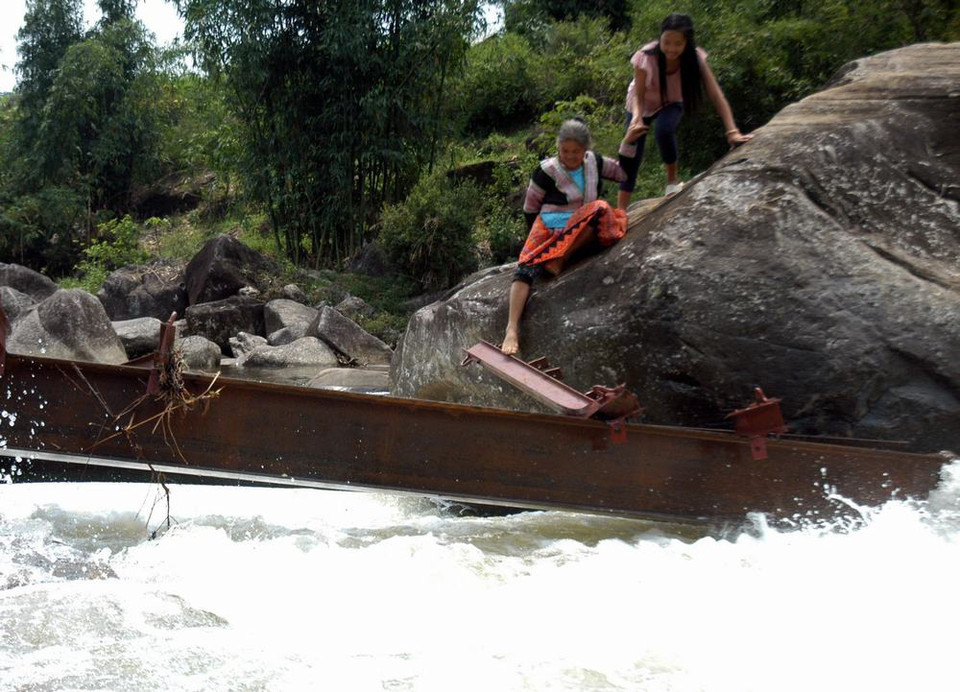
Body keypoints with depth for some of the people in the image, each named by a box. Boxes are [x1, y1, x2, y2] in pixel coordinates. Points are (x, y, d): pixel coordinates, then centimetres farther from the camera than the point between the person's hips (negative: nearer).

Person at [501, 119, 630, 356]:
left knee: (600, 208, -31)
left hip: (582, 234, 2)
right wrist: (538, 236, 8)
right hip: (549, 229, -2)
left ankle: (560, 258, -29)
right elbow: (530, 208, 5)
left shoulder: (593, 162, 6)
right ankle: (512, 329, -46)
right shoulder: (547, 171, -5)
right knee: (528, 263, -32)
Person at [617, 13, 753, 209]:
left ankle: (673, 180, -11)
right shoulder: (646, 57, -32)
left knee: (664, 129, -33)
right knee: (631, 157, -10)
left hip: (671, 104, 0)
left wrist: (732, 132, -42)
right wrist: (637, 119, -47)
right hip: (643, 104, 0)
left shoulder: (695, 58, -30)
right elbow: (638, 96, -26)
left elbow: (717, 96, -32)